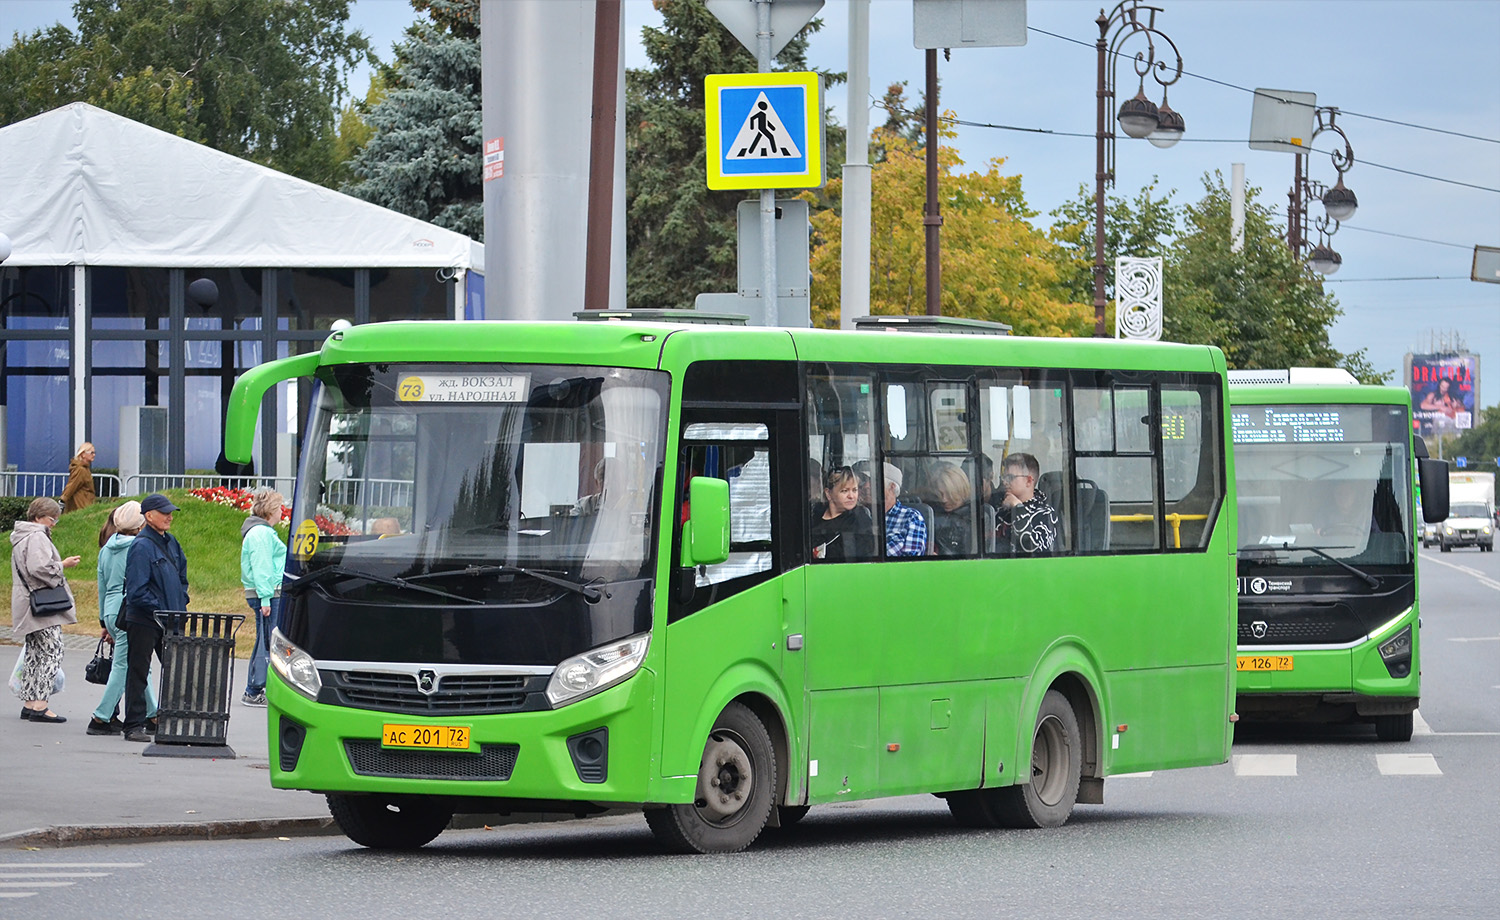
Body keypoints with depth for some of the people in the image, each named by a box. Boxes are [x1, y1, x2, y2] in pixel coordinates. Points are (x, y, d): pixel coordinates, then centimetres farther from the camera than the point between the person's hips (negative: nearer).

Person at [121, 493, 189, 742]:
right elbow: (137, 590, -18)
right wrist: (159, 611, -18)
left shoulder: (171, 543, 11)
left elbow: (181, 578, 23)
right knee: (138, 673, 0)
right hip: (144, 621, -8)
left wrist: (180, 607, 9)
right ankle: (134, 726, 4)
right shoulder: (141, 546, -14)